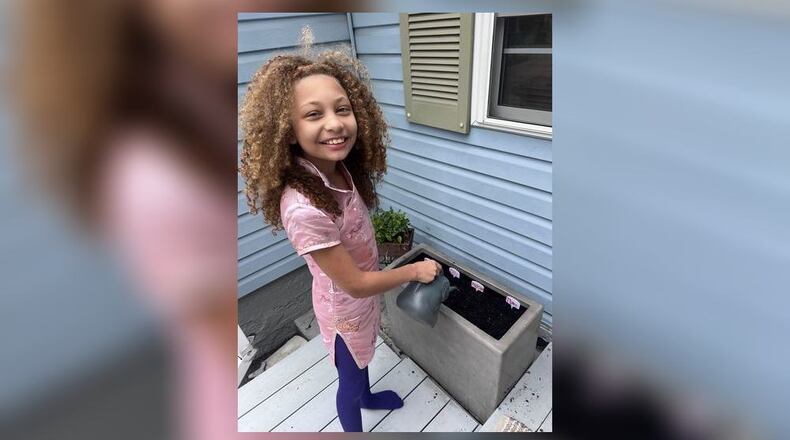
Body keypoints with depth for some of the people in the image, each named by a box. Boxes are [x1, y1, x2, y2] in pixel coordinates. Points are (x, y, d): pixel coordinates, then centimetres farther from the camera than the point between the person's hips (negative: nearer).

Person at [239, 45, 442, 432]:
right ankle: (354, 428, 55)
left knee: (361, 360, 35)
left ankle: (367, 397, 66)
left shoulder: (341, 170, -14)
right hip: (345, 307, -7)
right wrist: (415, 271, -16)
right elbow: (355, 284, -28)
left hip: (363, 295, 7)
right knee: (350, 379, 23)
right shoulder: (304, 208, -38)